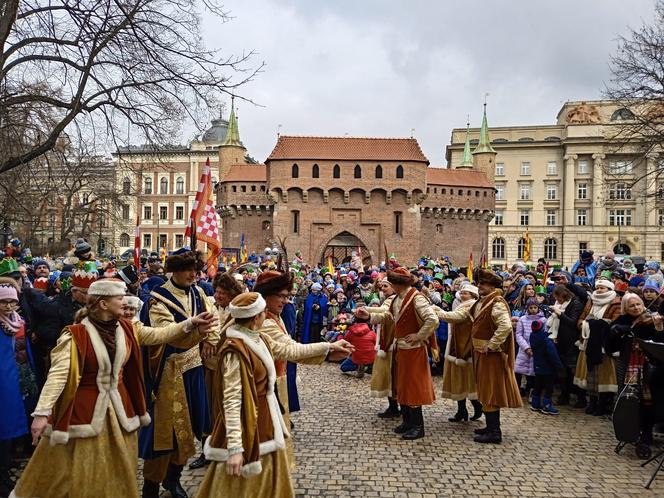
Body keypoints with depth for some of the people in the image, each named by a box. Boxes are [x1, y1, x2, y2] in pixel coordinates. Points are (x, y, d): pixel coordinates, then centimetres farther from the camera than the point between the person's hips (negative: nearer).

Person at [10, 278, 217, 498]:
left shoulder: (126, 328, 0)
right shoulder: (76, 334, -18)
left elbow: (158, 334, 0)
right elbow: (58, 373, -22)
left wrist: (191, 324, -10)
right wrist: (42, 412, -28)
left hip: (118, 406, 6)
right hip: (85, 408, -5)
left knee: (119, 468, 18)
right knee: (79, 472, 8)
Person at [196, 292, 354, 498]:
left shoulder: (258, 338, 2)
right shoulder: (235, 350, -25)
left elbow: (288, 350, 13)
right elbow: (231, 400, -27)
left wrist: (328, 346, 16)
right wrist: (235, 448, -28)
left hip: (264, 416, 9)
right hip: (248, 421, -9)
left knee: (268, 476, 21)